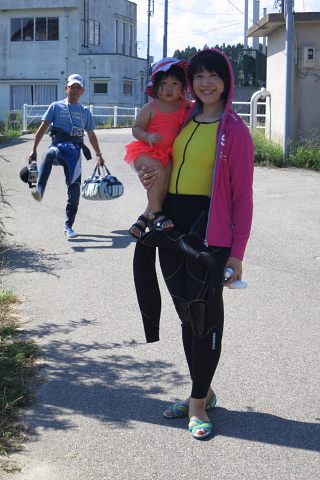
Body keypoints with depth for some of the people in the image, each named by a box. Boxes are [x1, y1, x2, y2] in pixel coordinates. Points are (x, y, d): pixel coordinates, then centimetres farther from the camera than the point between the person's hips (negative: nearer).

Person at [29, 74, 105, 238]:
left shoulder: (85, 111, 19)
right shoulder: (56, 106, 11)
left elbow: (91, 135, 27)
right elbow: (43, 128, 6)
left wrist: (98, 154, 23)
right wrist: (34, 149, -2)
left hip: (75, 150, 3)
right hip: (58, 145, -2)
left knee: (74, 187, -6)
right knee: (50, 153, -40)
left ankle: (69, 226, 5)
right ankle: (39, 190, -54)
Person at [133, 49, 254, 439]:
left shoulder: (234, 131, -7)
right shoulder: (184, 121, 11)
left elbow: (242, 195, -9)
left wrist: (236, 252, -13)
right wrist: (151, 178, 5)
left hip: (210, 230, -6)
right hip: (172, 227, 7)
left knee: (205, 315, 1)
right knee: (187, 313, 13)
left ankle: (198, 404, 13)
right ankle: (202, 392, 28)